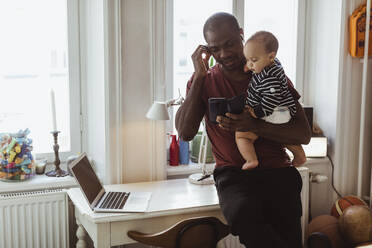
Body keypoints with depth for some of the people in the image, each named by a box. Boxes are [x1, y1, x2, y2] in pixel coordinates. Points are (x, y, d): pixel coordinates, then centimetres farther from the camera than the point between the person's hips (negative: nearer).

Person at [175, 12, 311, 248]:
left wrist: (254, 126, -16)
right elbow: (185, 133, -7)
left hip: (277, 170, 1)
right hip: (233, 173, -1)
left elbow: (304, 134, 0)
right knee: (243, 214, -34)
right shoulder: (203, 81, 8)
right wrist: (199, 76, -8)